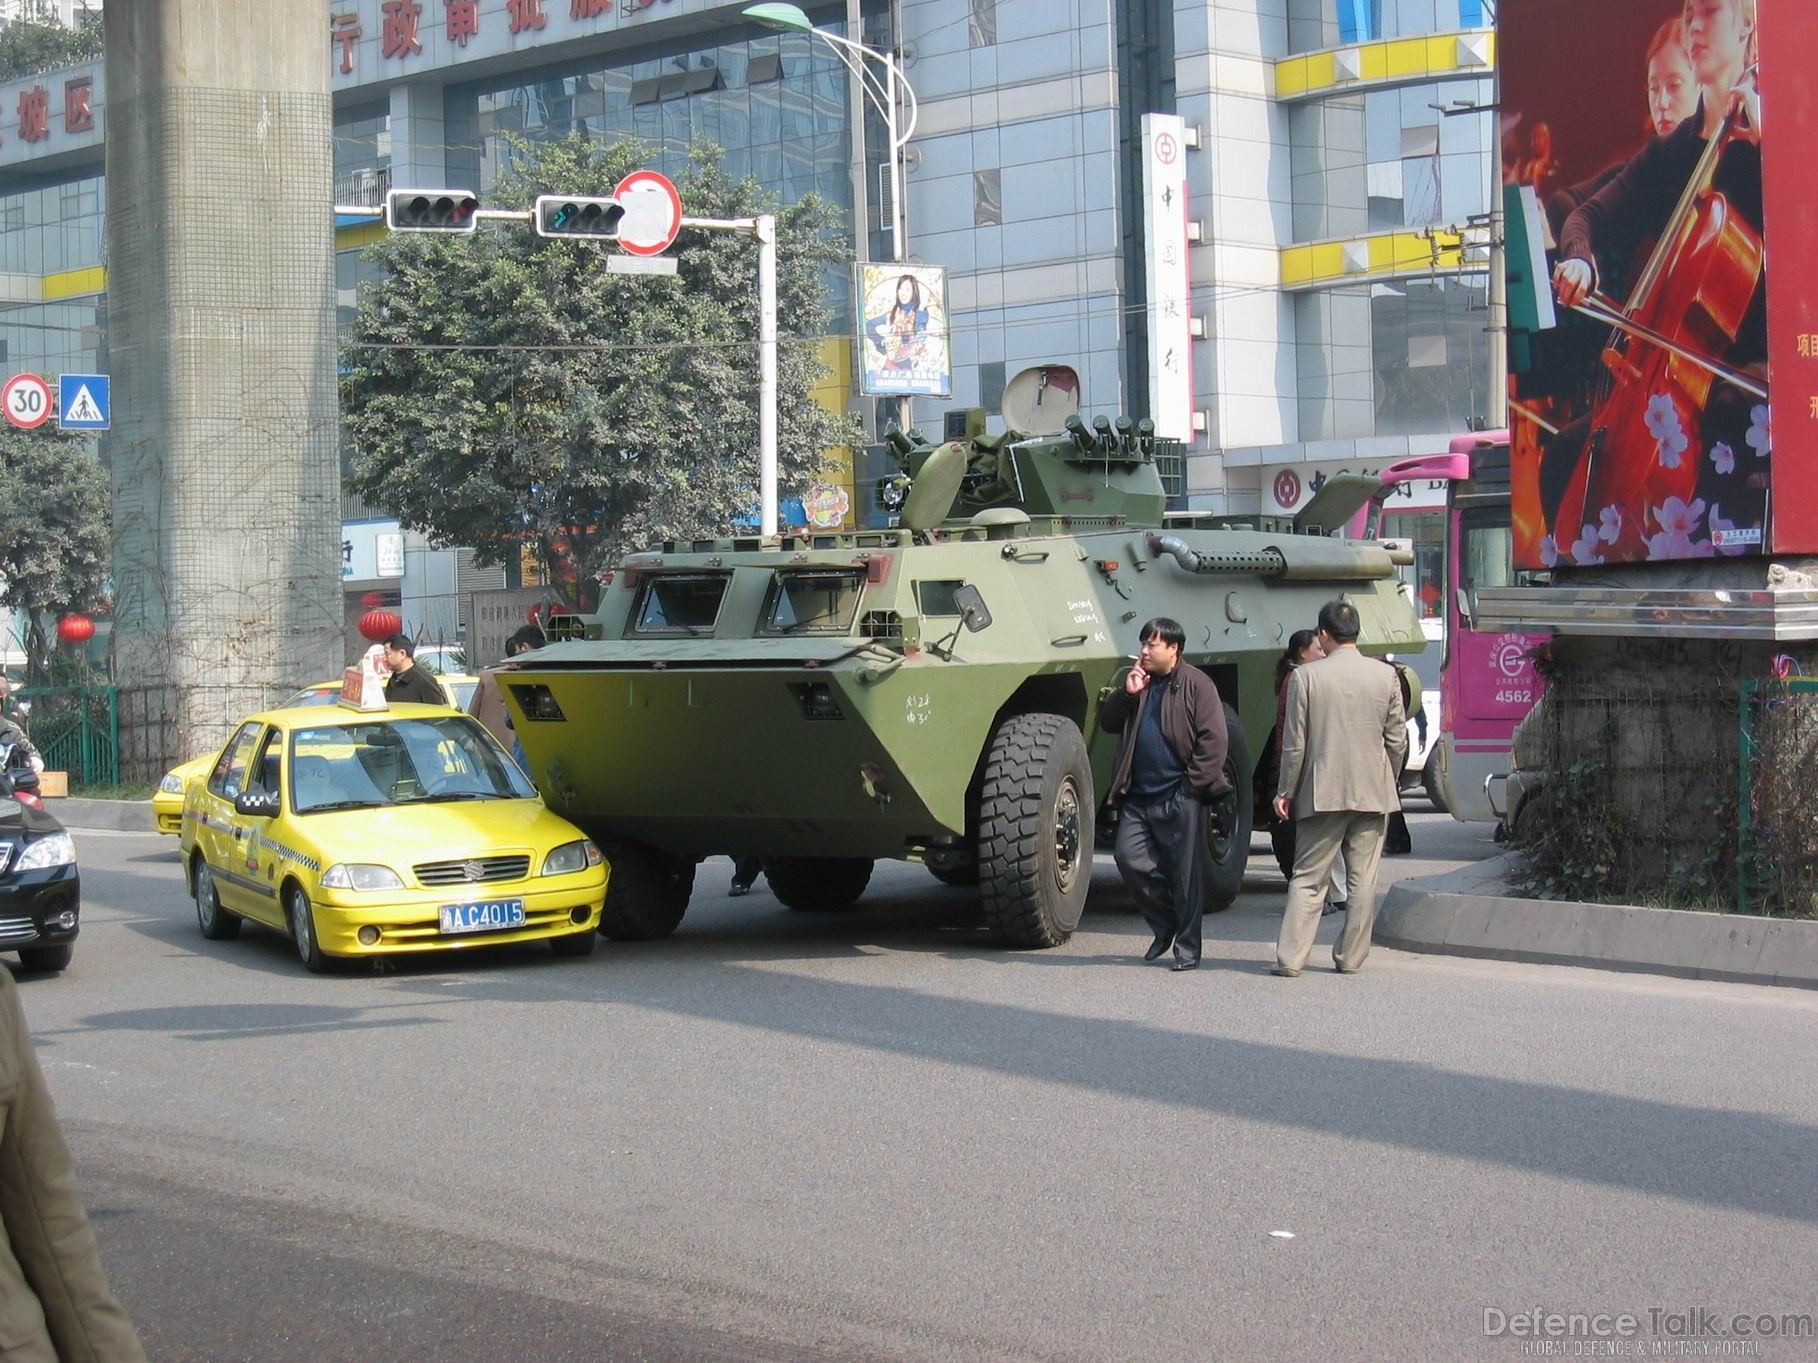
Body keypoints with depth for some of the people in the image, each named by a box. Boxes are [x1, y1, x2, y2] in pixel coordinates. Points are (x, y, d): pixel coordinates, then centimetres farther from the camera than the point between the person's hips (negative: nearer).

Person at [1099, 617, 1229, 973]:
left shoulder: (1196, 685, -4)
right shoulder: (1138, 681, 16)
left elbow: (1214, 739, -9)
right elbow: (1107, 723, 13)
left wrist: (1194, 783, -14)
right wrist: (1127, 693, -3)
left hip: (1179, 798, -6)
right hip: (1138, 797, 6)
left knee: (1186, 873, -1)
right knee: (1129, 857, -2)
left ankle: (1187, 949, 7)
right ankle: (1164, 924, 18)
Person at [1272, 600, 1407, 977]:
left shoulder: (1305, 676, -6)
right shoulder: (1385, 675, 0)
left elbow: (1294, 743, -5)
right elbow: (1397, 740, 4)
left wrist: (1285, 791, 6)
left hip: (1321, 794, -1)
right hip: (1373, 793, 1)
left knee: (1307, 878, 4)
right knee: (1362, 879, 8)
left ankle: (1290, 958, -2)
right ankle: (1350, 957, 11)